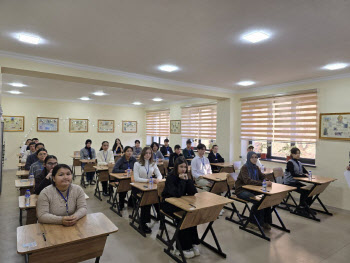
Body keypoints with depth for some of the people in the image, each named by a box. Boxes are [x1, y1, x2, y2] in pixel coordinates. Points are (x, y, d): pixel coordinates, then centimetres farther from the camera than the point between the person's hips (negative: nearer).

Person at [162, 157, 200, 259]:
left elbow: (193, 192, -9)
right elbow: (177, 194, -30)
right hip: (168, 204, -5)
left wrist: (187, 179, -19)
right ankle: (185, 247, -12)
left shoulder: (185, 176, -1)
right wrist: (182, 180, -26)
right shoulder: (171, 177, -18)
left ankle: (193, 243, -9)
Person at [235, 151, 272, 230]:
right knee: (257, 200, -28)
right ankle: (252, 222, -9)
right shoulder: (244, 167, -15)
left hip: (251, 189, 6)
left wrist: (267, 182, -20)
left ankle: (266, 222, -6)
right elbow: (247, 181, -29)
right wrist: (262, 183, -37)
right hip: (242, 190, -6)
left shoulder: (256, 168, 8)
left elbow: (263, 177, 4)